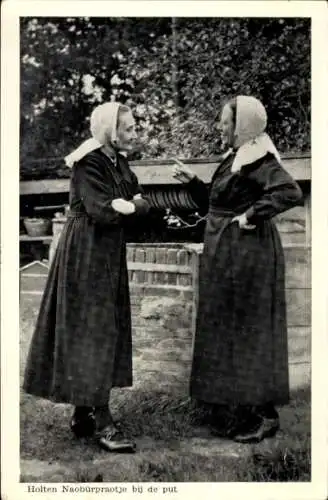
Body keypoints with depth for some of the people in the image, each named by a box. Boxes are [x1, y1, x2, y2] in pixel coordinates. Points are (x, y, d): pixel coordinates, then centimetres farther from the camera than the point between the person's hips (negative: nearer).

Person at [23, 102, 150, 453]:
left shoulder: (118, 161, 11)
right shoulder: (88, 163, -14)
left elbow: (142, 202, 7)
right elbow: (103, 213, -22)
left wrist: (131, 205, -13)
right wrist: (131, 206, -7)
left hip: (109, 257, 9)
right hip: (86, 255, -9)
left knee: (105, 330, 10)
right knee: (92, 332, -6)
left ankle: (83, 414, 20)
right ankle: (102, 422, 0)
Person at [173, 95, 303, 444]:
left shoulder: (258, 160, -14)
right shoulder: (234, 158, 14)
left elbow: (291, 192, -30)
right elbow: (214, 205, 21)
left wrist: (252, 214, -24)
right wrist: (192, 182, 11)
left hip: (247, 254, -10)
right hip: (226, 256, 10)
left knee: (247, 331, -2)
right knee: (228, 330, 14)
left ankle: (260, 415, 12)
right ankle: (234, 410, 27)